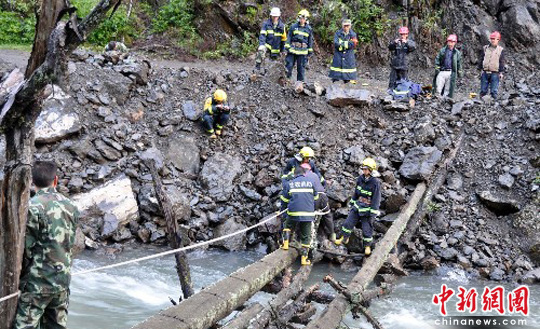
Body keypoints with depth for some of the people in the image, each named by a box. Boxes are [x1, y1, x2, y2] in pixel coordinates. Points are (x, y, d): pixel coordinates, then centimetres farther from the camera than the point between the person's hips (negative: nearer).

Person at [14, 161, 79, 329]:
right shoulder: (70, 206, 4)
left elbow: (26, 248, -11)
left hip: (38, 282, -6)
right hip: (63, 279, 6)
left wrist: (19, 276, 1)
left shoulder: (33, 206, -13)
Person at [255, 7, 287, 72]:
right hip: (267, 44, -3)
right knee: (261, 50, -36)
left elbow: (283, 38, 11)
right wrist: (262, 44, -30)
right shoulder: (266, 23, -5)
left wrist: (282, 49, 13)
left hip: (276, 49, 3)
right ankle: (257, 67, -30)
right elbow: (262, 34, -14)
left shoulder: (282, 26, 1)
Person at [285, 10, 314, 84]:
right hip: (292, 50, 0)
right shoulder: (294, 26, 4)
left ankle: (300, 81, 11)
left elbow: (310, 41, 12)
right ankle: (287, 78, 7)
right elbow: (289, 37, 6)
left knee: (301, 67, 4)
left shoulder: (309, 29, 7)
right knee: (289, 65, -3)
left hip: (303, 51, 0)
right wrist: (287, 47, -2)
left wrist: (310, 51, 9)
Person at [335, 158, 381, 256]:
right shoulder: (360, 179, 0)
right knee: (348, 223, 7)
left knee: (367, 229, 1)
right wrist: (352, 202, 18)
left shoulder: (375, 182, -18)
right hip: (358, 205, 6)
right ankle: (344, 239, 26)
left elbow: (376, 199, -16)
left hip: (368, 208, -6)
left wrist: (373, 213, -17)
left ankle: (367, 246, 20)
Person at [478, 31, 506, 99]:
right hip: (485, 73, 3)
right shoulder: (485, 48, 12)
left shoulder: (501, 50, 4)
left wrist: (501, 72, -3)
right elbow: (481, 59, 16)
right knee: (483, 90, 4)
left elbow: (502, 62, 3)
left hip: (495, 73, -3)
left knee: (494, 91, -3)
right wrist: (480, 68, 11)